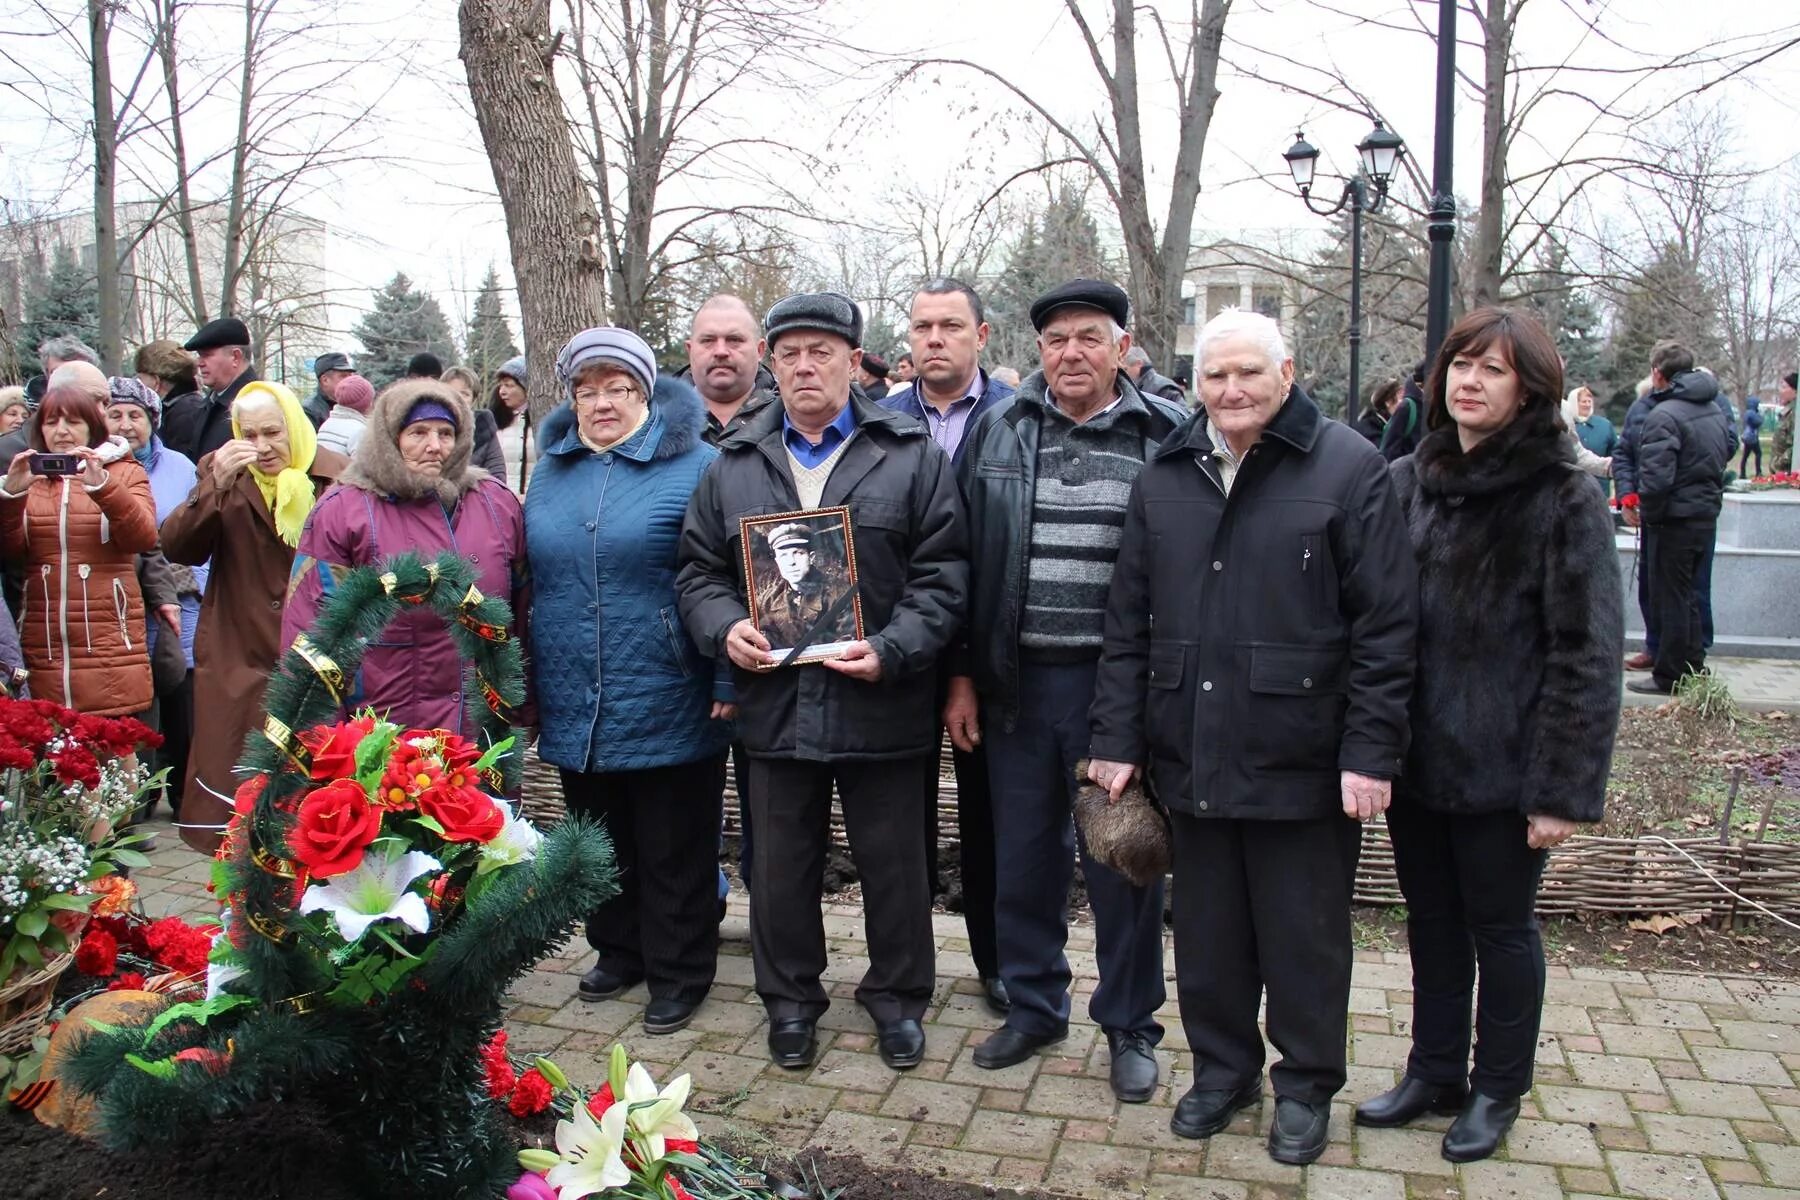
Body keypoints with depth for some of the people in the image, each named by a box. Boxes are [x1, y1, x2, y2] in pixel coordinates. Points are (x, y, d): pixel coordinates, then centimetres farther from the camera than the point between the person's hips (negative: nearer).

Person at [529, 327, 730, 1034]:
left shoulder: (696, 466, -7)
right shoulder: (550, 473, 10)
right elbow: (529, 582, 16)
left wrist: (728, 683, -14)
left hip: (669, 709, -5)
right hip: (574, 710, 6)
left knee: (673, 853, 7)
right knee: (600, 846, 19)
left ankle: (679, 974, 24)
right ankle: (619, 950, 38)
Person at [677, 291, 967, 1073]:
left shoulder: (911, 456, 1)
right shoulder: (733, 464, 10)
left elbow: (942, 574, -4)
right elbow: (700, 570, 12)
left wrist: (892, 650, -17)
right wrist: (724, 628, -8)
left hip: (881, 705, -2)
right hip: (773, 702, 2)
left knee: (893, 862, 11)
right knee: (781, 863, 14)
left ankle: (897, 995, 32)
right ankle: (790, 998, 33)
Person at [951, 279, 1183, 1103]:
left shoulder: (1165, 436, -3)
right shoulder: (999, 431, 6)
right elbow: (963, 558, 6)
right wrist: (961, 674, 3)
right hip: (1017, 682, 3)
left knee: (1121, 861, 8)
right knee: (1022, 855, 14)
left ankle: (1130, 1026, 26)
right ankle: (1033, 1005, 33)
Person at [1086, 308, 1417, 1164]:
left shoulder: (1347, 468, -5)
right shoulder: (1164, 476, 8)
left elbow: (1386, 623, -7)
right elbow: (1127, 621, 10)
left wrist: (1371, 750, -11)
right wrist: (1118, 735, 6)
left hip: (1302, 762, -4)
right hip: (1191, 756, 4)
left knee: (1304, 936, 10)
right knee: (1207, 929, 16)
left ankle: (1305, 1085, 31)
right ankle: (1222, 1067, 36)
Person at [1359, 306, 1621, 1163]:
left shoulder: (1562, 499, -10)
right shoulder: (1407, 482, 4)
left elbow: (1587, 656, -12)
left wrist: (1565, 788, -14)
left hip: (1501, 765, -4)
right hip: (1414, 756, 5)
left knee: (1502, 929, 12)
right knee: (1432, 922, 17)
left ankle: (1496, 1092, 31)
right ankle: (1433, 1074, 35)